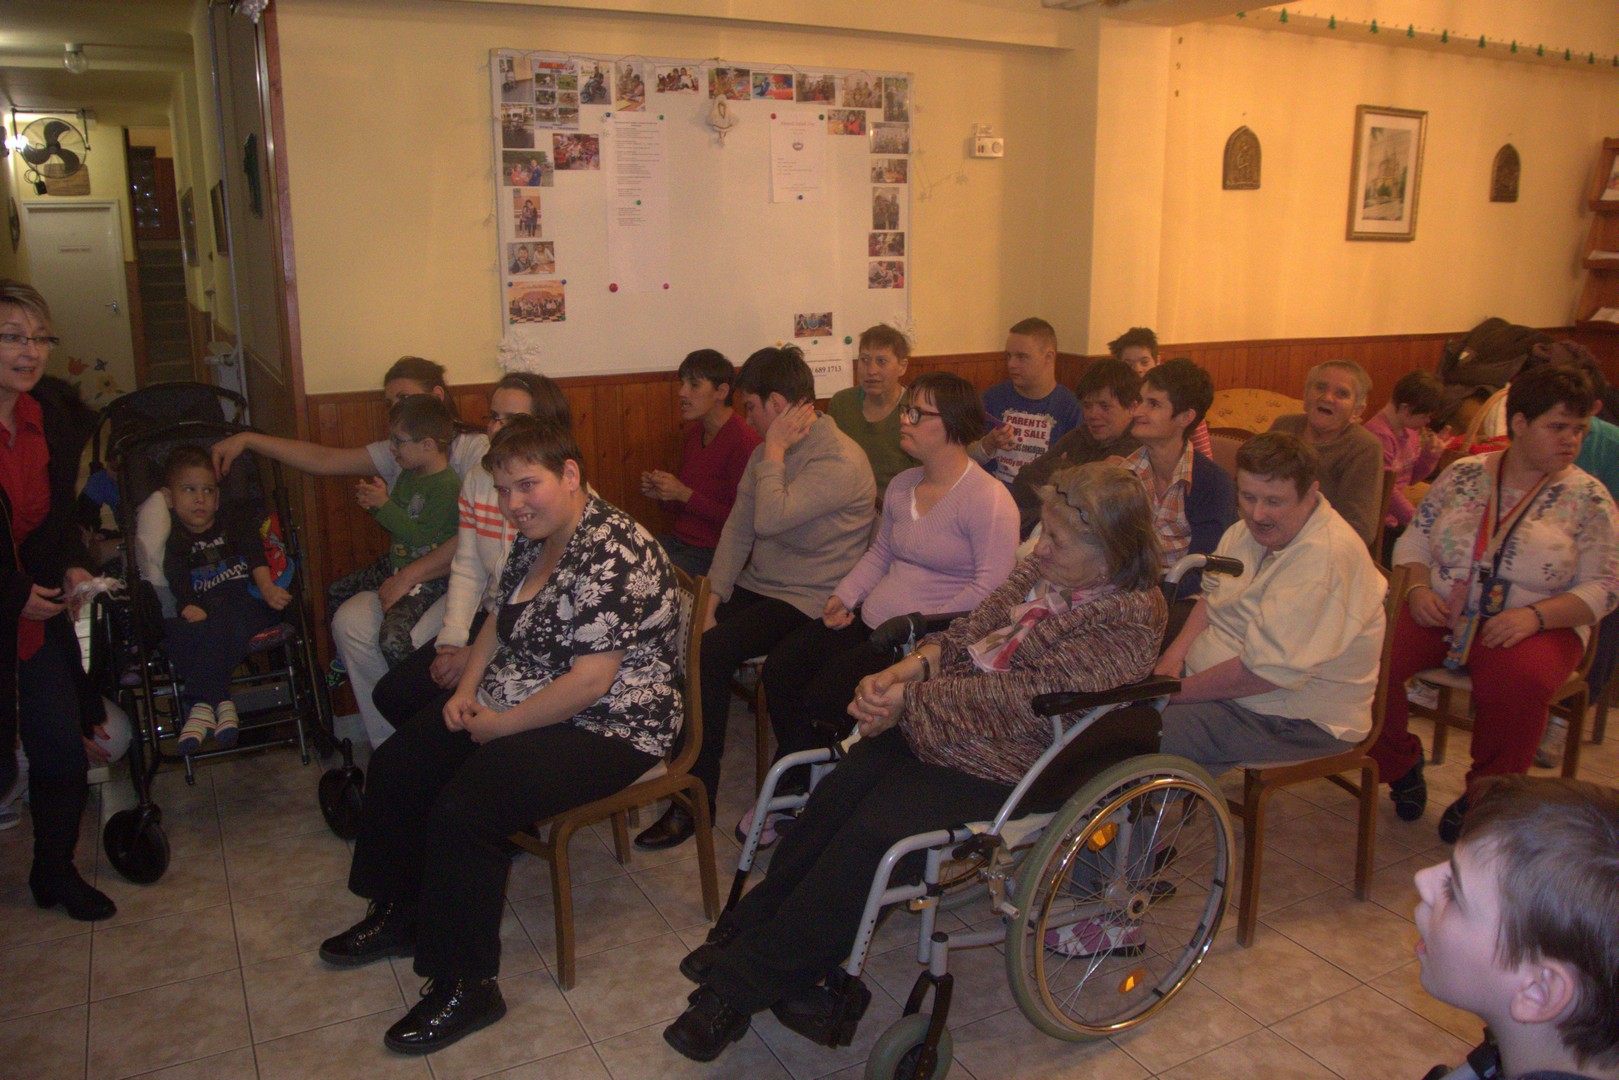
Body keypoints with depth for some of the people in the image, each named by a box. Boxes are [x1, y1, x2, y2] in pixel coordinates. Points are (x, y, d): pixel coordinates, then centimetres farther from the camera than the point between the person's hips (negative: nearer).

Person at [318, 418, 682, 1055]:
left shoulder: (612, 555, -25)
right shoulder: (534, 541, 6)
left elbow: (591, 680, -29)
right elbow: (501, 624, 20)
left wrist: (498, 726, -19)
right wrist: (467, 690, 3)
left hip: (604, 732, -10)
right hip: (513, 707, 11)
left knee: (463, 810, -26)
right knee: (395, 765, 10)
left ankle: (468, 988, -7)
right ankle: (400, 915, 30)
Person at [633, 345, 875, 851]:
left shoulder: (840, 461, -18)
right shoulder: (769, 451, 11)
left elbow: (770, 520, -29)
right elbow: (738, 529, 8)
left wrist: (774, 453, -16)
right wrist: (711, 600, 0)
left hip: (808, 601, -8)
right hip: (755, 587, 8)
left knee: (709, 653, -26)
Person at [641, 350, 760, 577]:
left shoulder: (744, 440, -16)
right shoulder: (694, 433, 12)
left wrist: (684, 494, -16)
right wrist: (661, 492, 3)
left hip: (711, 552, -8)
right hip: (678, 540, 8)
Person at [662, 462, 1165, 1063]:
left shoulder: (1127, 620, -18)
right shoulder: (1044, 572, 6)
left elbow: (1018, 696, -23)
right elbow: (968, 634, 8)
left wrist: (906, 699, -18)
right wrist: (905, 669, -11)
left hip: (999, 771, -7)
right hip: (935, 729, 7)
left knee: (871, 836, -21)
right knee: (837, 795, -14)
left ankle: (741, 986, -8)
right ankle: (749, 933, 1)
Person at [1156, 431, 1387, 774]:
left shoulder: (1325, 557, -27)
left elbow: (1265, 672, -29)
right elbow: (1212, 595, 15)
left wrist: (1174, 692, -21)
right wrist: (1174, 654, -3)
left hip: (1299, 721, -9)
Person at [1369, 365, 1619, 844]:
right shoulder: (1463, 475, 8)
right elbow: (1415, 538, 11)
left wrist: (1533, 616, -18)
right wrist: (1418, 588, -10)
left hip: (1537, 625, -2)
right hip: (1441, 613, 2)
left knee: (1518, 681, -36)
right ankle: (1401, 764, 2)